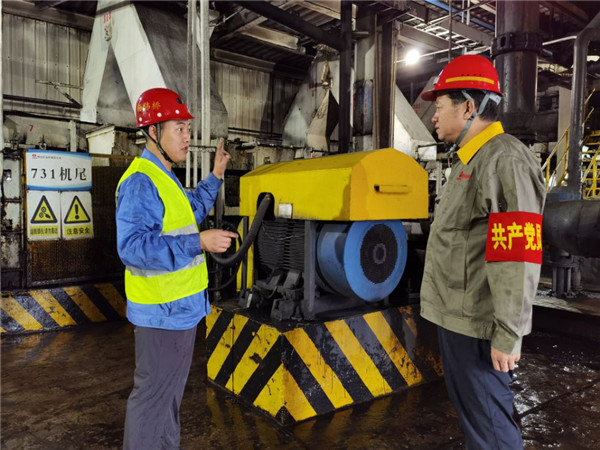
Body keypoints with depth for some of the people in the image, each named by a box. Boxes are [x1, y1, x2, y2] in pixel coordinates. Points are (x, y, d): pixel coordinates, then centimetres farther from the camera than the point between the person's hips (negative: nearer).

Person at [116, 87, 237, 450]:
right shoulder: (141, 182, -20)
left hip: (179, 307, 11)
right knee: (152, 396, 4)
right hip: (162, 311, -11)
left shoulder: (163, 176, 14)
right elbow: (133, 246, -30)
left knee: (171, 391, 24)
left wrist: (216, 176, 26)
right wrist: (199, 243, -33)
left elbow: (188, 213, 30)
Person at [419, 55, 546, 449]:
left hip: (477, 325, -9)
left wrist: (508, 335, -21)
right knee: (467, 408, 22)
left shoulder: (504, 160, -17)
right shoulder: (470, 160, 15)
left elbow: (517, 257, -24)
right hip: (456, 316, 10)